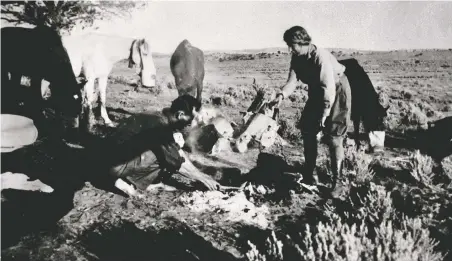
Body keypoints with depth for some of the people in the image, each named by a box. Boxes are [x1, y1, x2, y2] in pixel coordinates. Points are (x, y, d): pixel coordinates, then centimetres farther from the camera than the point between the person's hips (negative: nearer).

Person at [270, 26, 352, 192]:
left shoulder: (321, 56, -31)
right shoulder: (296, 58, -8)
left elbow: (329, 87, -33)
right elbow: (292, 81, -12)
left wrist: (325, 113, -34)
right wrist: (281, 95, -31)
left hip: (336, 91, -8)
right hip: (317, 92, 8)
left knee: (333, 135, -10)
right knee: (307, 130, 7)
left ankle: (337, 180, -1)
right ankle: (308, 175, 19)